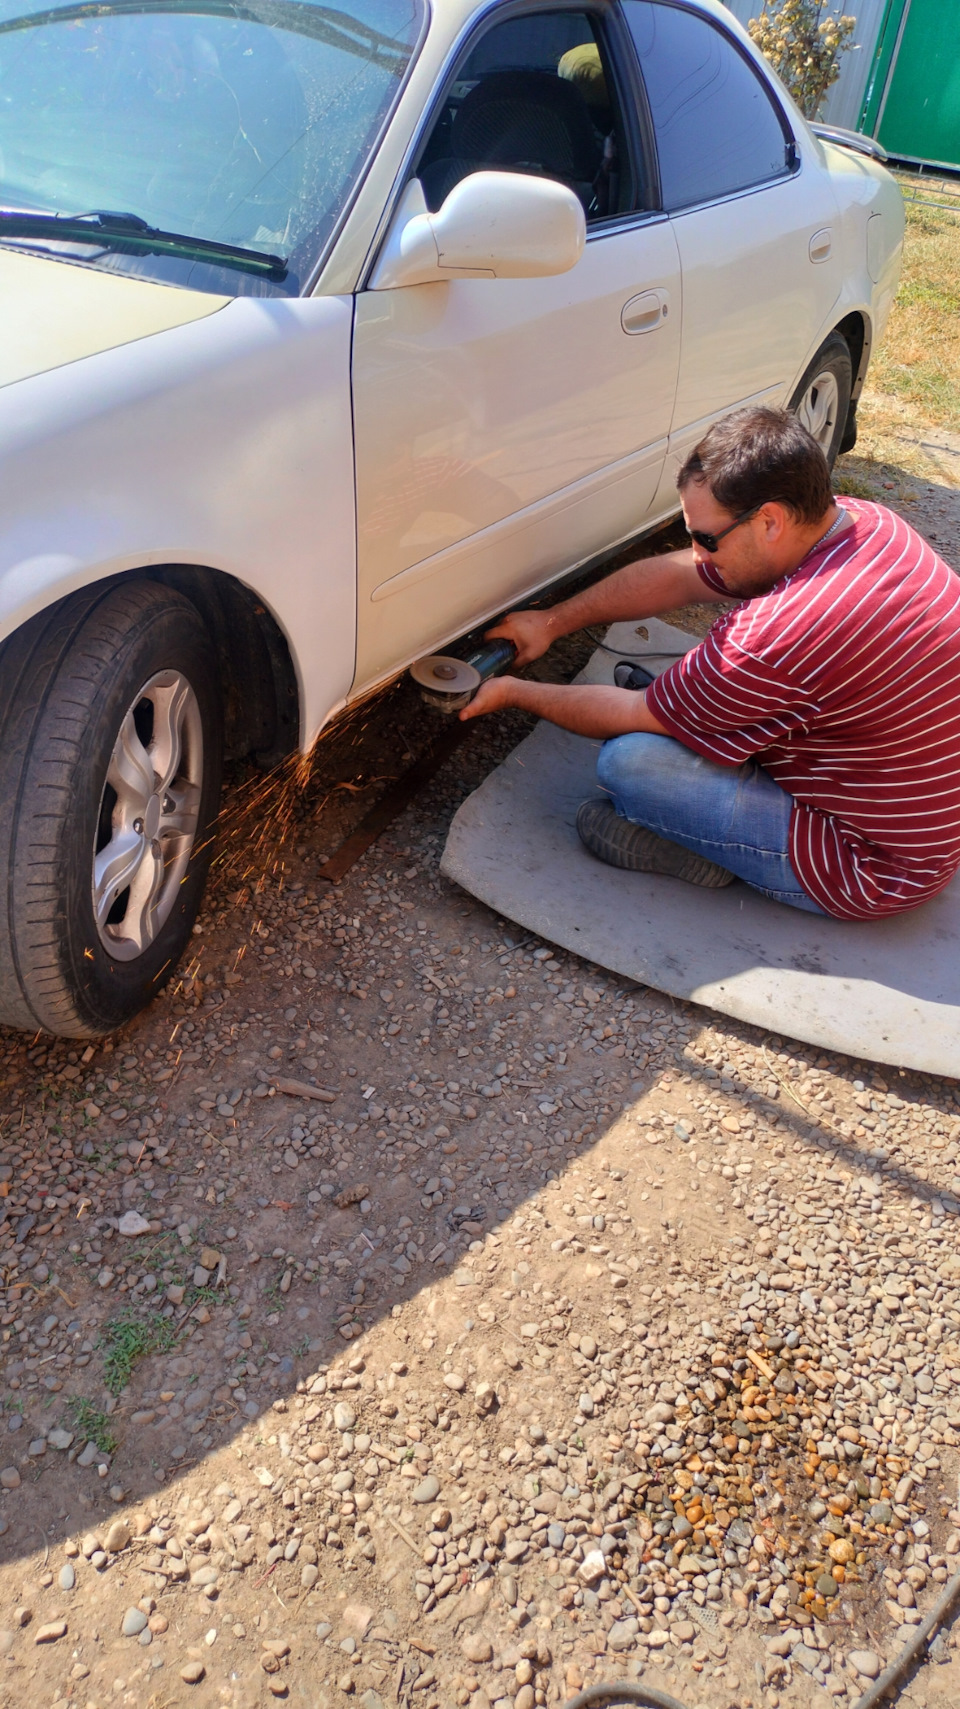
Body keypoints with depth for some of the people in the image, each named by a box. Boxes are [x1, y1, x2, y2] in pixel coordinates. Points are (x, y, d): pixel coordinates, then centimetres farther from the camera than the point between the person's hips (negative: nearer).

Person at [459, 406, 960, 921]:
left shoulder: (783, 635, -34)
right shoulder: (862, 520, -7)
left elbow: (631, 718, -18)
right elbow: (674, 575, 2)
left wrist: (513, 693, -4)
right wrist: (552, 621, 6)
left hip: (877, 873, -8)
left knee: (626, 760, -18)